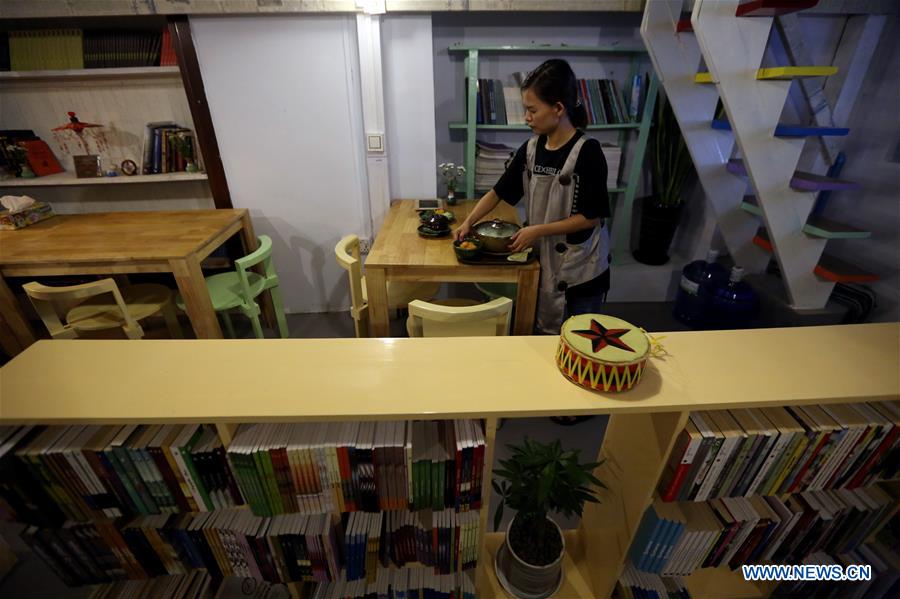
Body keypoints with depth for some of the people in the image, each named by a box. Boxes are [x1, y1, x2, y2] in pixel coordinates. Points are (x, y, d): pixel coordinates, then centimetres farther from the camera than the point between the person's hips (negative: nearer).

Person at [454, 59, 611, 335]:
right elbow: (499, 191, 6)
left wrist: (537, 230, -20)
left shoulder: (587, 152, -18)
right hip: (543, 262, 5)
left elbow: (592, 216, -18)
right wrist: (468, 223, -5)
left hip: (582, 270, -5)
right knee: (543, 332, 18)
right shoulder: (530, 149, 0)